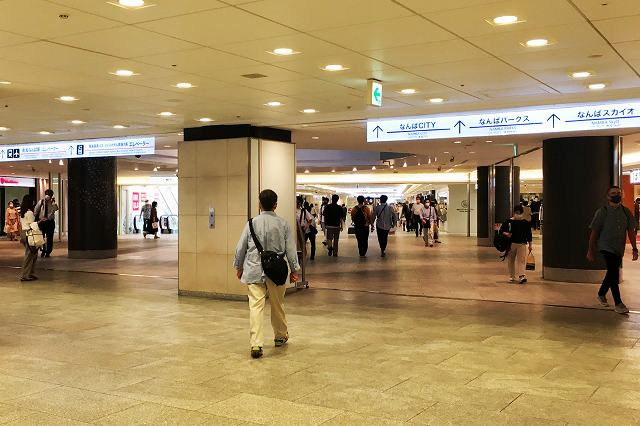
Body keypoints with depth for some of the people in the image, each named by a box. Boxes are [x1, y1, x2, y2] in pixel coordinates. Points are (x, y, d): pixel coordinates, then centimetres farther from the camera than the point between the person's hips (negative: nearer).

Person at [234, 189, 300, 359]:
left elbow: (241, 247, 3)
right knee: (277, 305, 18)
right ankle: (280, 336, 37)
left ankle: (256, 343, -15)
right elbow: (290, 249, 0)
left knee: (256, 305, -4)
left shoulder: (252, 223, -4)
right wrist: (294, 269, 11)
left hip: (254, 270, -1)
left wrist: (239, 267, 17)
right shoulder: (283, 224, -3)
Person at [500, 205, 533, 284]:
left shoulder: (526, 223, 1)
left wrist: (530, 245, 9)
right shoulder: (509, 222, -2)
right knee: (511, 261, 10)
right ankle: (511, 276, 23)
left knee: (521, 260, -12)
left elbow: (529, 235, 8)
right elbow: (501, 230, 3)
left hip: (522, 244, -1)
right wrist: (505, 234, -18)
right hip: (511, 244, 1)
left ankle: (521, 276, -19)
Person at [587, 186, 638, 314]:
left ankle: (601, 294, 37)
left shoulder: (626, 212, 5)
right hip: (606, 247, -5)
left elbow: (631, 230, 7)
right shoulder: (602, 212, -7)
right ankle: (618, 303, -7)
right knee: (614, 273, -12)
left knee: (612, 272, 15)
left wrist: (634, 248, 1)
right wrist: (590, 250, -5)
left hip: (619, 249, 5)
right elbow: (593, 231, -5)